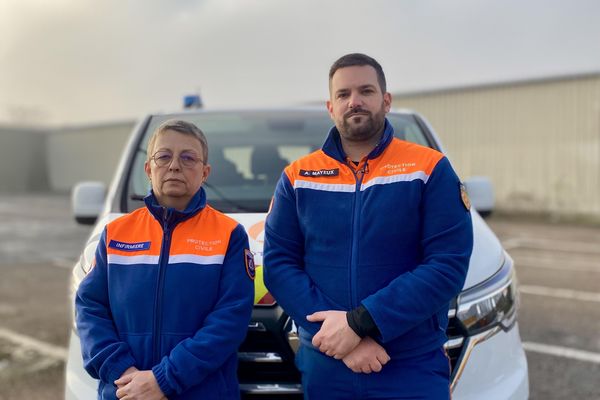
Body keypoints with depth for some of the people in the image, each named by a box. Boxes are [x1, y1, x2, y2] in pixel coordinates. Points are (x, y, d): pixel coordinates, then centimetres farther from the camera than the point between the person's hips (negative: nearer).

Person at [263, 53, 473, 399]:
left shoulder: (431, 169, -3)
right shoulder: (297, 177, 4)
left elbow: (448, 266, -11)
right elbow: (277, 264, -2)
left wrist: (360, 323, -18)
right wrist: (341, 333, -15)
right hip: (324, 368, 2)